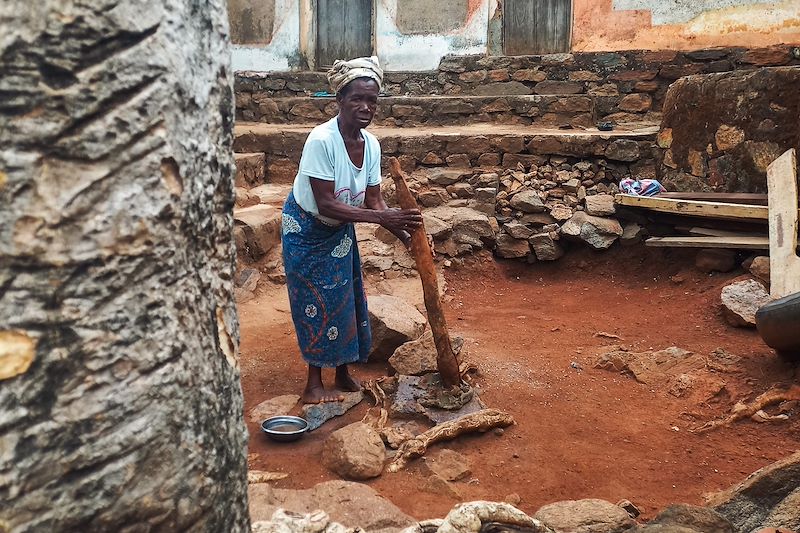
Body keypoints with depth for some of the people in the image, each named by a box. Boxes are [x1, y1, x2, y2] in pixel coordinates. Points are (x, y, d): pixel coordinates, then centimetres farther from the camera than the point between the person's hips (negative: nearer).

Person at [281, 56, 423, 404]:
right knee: (316, 301, -1)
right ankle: (314, 384, 13)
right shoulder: (321, 140, -32)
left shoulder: (371, 144, -11)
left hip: (340, 231, 7)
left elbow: (374, 201, -8)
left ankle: (343, 374, 28)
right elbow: (326, 204, -33)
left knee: (346, 297, 11)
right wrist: (382, 217, -38)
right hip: (306, 230, -6)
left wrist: (406, 235, -23)